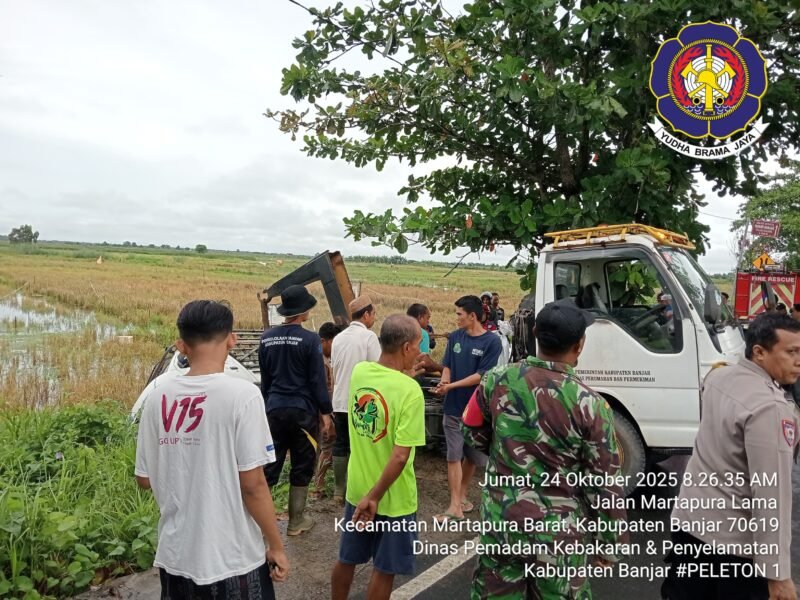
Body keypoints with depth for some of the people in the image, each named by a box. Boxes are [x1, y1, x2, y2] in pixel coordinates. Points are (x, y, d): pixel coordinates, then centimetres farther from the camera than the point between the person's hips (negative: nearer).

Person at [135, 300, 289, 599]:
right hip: (233, 559, -4)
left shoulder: (158, 397, -4)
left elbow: (145, 479, 3)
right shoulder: (242, 394, -17)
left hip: (175, 555, 4)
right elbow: (252, 485, -17)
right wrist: (276, 546, -4)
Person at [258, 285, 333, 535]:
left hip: (274, 409, 5)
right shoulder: (310, 339, -14)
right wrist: (326, 412, -3)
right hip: (303, 411, -4)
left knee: (269, 465, 10)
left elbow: (265, 378, 13)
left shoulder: (267, 338, 4)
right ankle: (296, 521, 19)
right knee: (301, 467, 9)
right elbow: (317, 381, -12)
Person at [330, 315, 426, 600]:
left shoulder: (359, 371, -7)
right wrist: (375, 496, -18)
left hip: (357, 487, 6)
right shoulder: (410, 390, -25)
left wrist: (403, 372, 14)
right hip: (392, 497, -5)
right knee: (384, 570, 15)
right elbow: (400, 456, -27)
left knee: (347, 559, 24)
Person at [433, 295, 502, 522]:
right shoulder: (455, 337, 2)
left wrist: (452, 385, -19)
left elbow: (482, 375, -16)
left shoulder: (492, 341, -12)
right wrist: (443, 382, -15)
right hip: (454, 407, 2)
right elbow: (447, 365, 6)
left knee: (473, 455, 13)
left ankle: (461, 495, 33)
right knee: (454, 456, 1)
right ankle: (455, 506, 5)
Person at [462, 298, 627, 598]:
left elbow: (475, 435, 7)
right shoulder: (589, 404, -18)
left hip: (500, 520, 3)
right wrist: (610, 543, 4)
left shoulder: (497, 380, -9)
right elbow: (605, 485, -10)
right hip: (557, 532, -2)